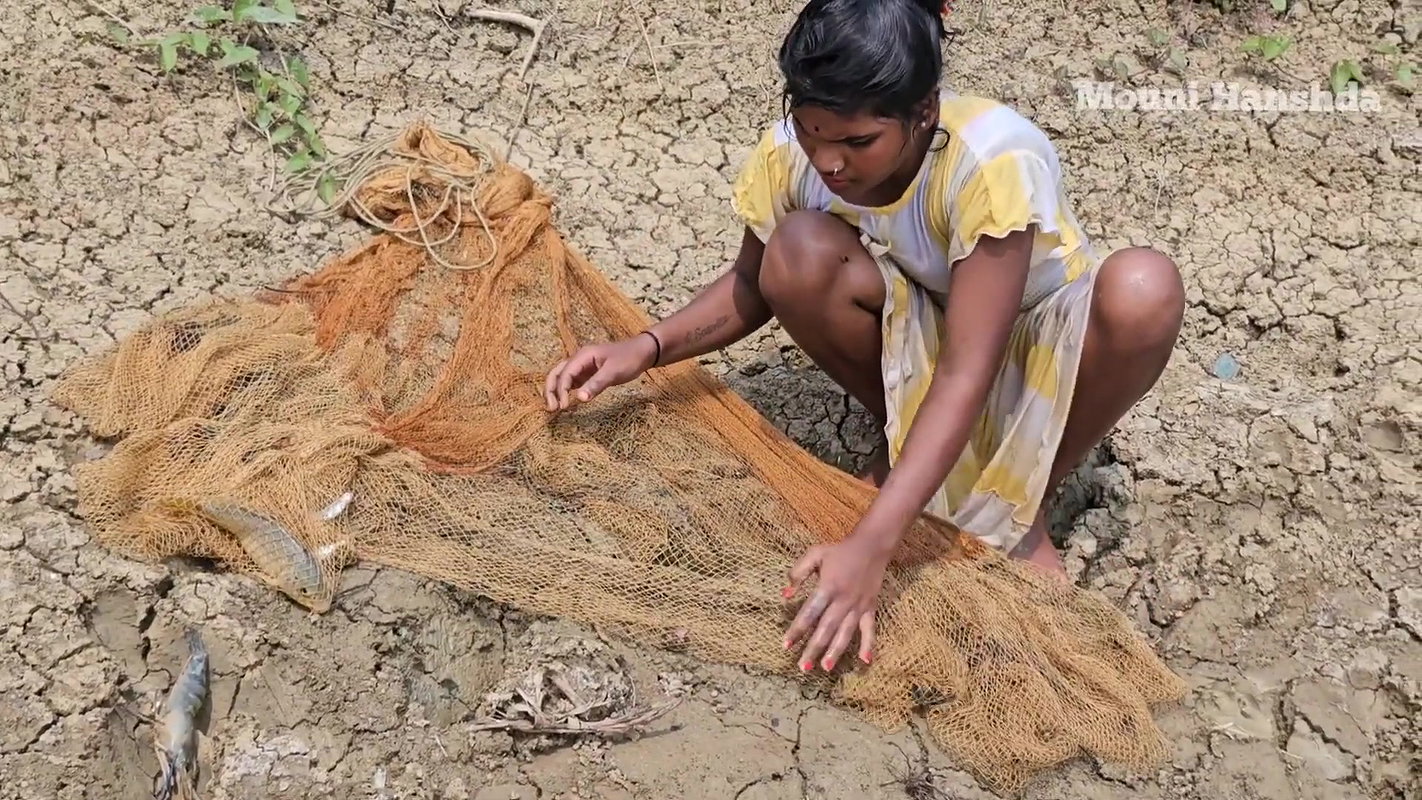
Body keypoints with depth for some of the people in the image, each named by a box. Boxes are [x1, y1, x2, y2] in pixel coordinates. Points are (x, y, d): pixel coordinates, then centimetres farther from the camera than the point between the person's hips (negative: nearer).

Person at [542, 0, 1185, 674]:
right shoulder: (791, 153, -21)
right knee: (798, 252, -29)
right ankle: (901, 437, -2)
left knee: (1143, 289, -36)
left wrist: (869, 547, -47)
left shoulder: (995, 160, -34)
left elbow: (963, 376, -38)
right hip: (917, 341, 2)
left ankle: (1022, 502, -10)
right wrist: (645, 348, -20)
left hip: (1035, 345, -2)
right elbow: (752, 287, -2)